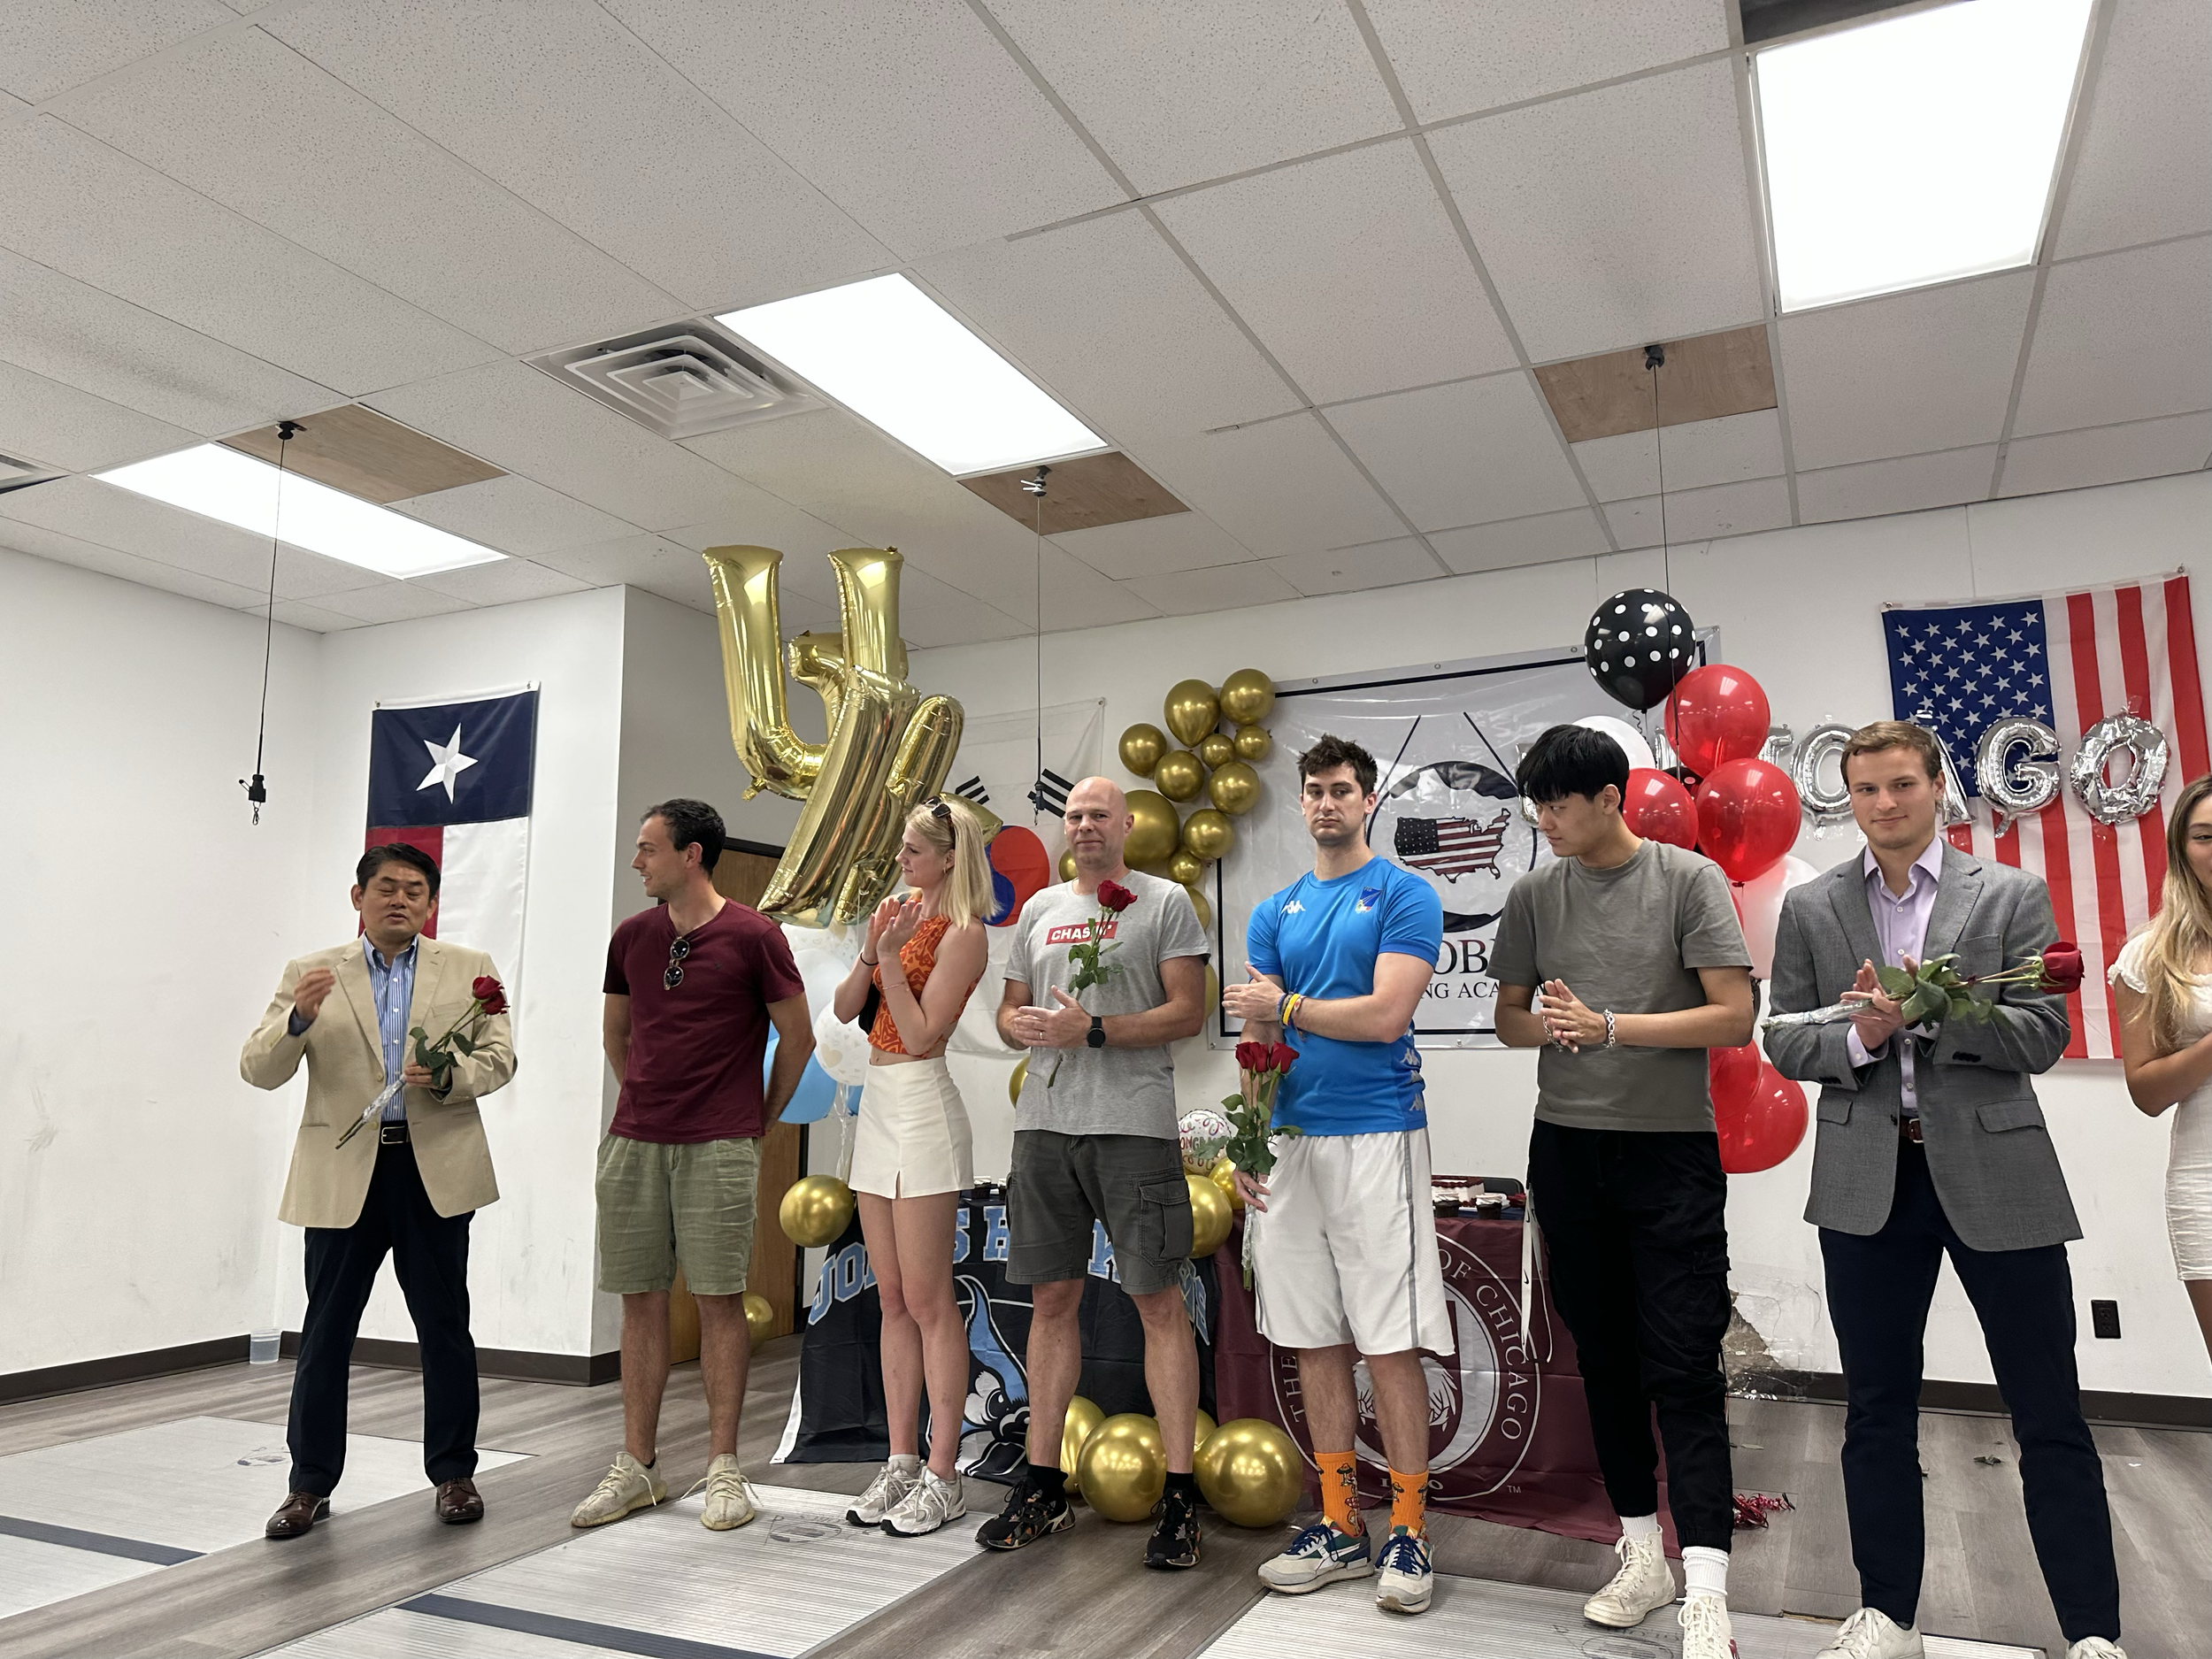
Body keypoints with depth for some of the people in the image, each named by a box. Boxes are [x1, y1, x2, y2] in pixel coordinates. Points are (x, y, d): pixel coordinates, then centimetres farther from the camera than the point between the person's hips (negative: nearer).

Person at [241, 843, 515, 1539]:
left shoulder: (470, 968, 7)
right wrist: (297, 1018, -19)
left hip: (435, 1168, 0)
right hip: (342, 1173, 0)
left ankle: (453, 1473, 20)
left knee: (445, 1326, 7)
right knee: (325, 1331, 7)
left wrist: (447, 1076, -16)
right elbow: (258, 1070, 1)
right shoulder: (310, 973, 7)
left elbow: (498, 1056, 4)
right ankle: (310, 1483, 21)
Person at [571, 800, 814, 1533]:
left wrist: (762, 1117, 7)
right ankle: (637, 1466, 20)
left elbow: (798, 1037, 1)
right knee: (641, 1299, 9)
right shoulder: (632, 937, 9)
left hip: (719, 1148, -4)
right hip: (634, 1142, 5)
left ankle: (723, 1467, 11)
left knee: (719, 1299, 1)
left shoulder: (752, 936, -5)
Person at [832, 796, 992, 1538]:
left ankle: (942, 1476, 6)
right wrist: (871, 951, -5)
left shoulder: (962, 932, -9)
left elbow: (920, 1033, -15)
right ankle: (900, 1462, 20)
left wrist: (891, 957, -17)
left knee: (927, 1301, -4)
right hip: (877, 1102, 8)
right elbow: (845, 1008, 10)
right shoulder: (897, 911, 14)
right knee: (893, 1299, 11)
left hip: (922, 1104, -8)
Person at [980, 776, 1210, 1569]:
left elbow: (1188, 1012, -5)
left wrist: (1092, 1031, -14)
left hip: (1134, 1125, -5)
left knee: (1159, 1302, -2)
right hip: (1045, 1122, 5)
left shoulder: (1166, 902, 3)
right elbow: (1009, 1010, 21)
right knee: (1051, 1298, 10)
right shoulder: (1040, 909, 18)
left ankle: (1179, 1494, 7)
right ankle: (1043, 1485, 21)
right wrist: (1020, 1025, -3)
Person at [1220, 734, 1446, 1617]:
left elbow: (1383, 1017, -13)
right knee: (1315, 1339, 10)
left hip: (1376, 1137, -5)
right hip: (1291, 1138, 5)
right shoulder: (1275, 911, 14)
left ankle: (1408, 1533, 13)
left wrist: (1284, 1006, -5)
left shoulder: (1405, 896, -2)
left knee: (1390, 1342, -1)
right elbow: (1255, 1037, 11)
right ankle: (1339, 1525, 22)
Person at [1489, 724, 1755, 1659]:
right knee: (1605, 1357, 11)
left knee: (1683, 1368, -5)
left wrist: (1610, 1027, -17)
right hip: (1568, 1150, 4)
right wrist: (1553, 1024, -9)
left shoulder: (1689, 879, -4)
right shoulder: (1534, 894, 7)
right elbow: (1511, 1019, 13)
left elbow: (1734, 1018, -10)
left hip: (1672, 1151, -4)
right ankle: (1643, 1555, 24)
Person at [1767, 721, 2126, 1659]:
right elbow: (1783, 1044, 4)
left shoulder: (2012, 895, 2)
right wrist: (1859, 1037, -14)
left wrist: (1927, 1010, -18)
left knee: (2049, 1415, 6)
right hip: (1868, 1183, 2)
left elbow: (2044, 1034, -5)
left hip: (1995, 1174, -1)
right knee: (1877, 1409, 11)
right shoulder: (1810, 909, 6)